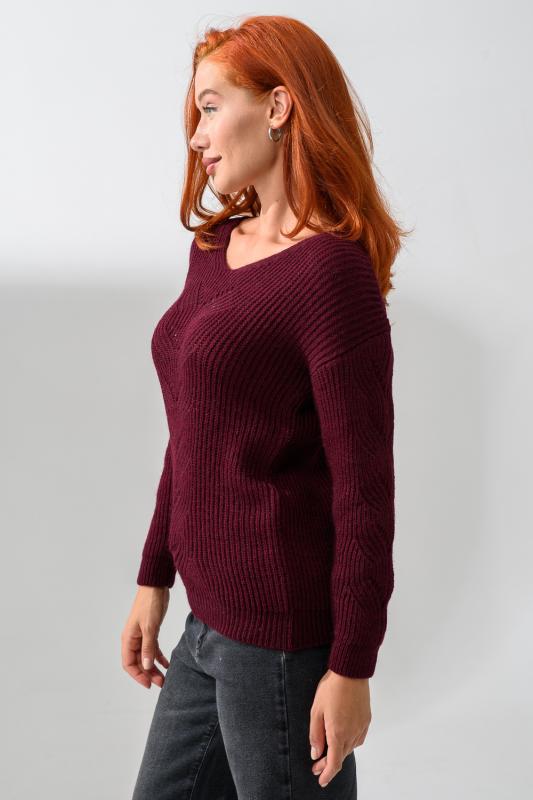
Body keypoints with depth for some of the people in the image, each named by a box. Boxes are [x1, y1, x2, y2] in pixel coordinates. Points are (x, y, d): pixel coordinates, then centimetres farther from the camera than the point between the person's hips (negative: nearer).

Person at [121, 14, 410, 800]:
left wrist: (351, 669, -14)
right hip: (212, 620, 8)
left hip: (285, 636, -8)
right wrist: (154, 580, 16)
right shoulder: (215, 247, 8)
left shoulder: (332, 271, -17)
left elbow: (365, 486, -17)